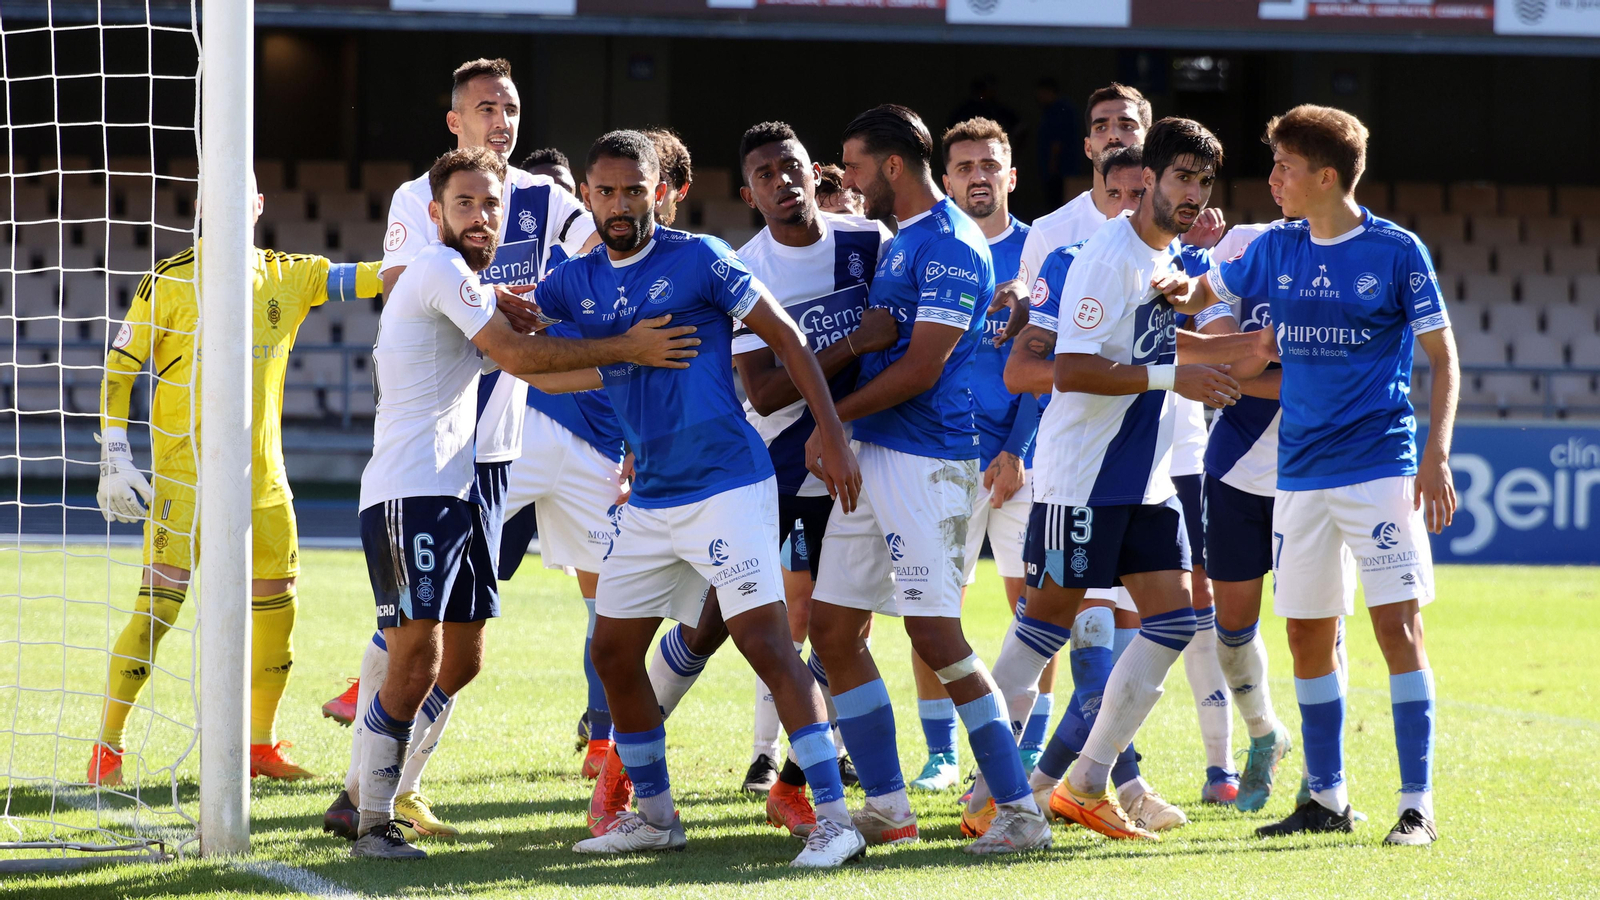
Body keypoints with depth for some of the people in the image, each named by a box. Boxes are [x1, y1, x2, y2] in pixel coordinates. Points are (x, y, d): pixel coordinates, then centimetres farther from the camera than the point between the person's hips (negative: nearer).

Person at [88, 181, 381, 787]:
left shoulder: (289, 277, 9)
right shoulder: (170, 281, -4)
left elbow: (359, 278, 6)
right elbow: (118, 368, -2)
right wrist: (114, 458, -8)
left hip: (262, 474, 5)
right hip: (185, 469, -5)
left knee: (277, 606, 6)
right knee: (159, 602, -13)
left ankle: (260, 746, 21)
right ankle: (107, 748, -5)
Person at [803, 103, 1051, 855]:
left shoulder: (950, 247, -13)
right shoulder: (901, 243, 17)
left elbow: (922, 367, -17)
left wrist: (835, 418, -9)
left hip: (925, 459, -10)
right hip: (872, 455, 10)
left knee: (934, 633, -14)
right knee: (832, 627, 8)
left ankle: (1020, 811, -10)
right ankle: (887, 806, 13)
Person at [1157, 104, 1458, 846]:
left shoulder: (1396, 251, -6)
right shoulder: (1276, 249, 9)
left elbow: (1443, 358, -3)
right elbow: (1205, 291, 23)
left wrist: (1436, 457, -12)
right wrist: (1180, 289, -2)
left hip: (1380, 468, -6)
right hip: (1301, 472, 6)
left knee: (1397, 624, -11)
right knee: (1307, 636, 8)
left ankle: (1418, 805, -9)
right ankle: (1327, 798, 19)